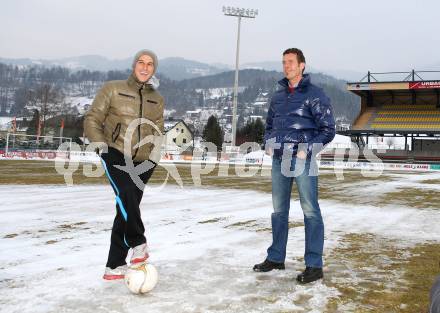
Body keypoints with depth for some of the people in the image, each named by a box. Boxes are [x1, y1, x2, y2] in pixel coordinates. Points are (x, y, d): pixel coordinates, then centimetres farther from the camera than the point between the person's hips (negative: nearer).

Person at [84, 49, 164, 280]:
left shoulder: (157, 99, 13)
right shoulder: (113, 89, 2)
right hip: (115, 155, -3)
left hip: (142, 162, 4)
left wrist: (153, 156, 6)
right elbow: (92, 119, 3)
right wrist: (102, 145, -10)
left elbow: (157, 132, 21)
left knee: (126, 211, 4)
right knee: (127, 195, -29)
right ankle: (138, 244, -9)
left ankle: (115, 265, 14)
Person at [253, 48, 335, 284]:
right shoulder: (278, 96, 14)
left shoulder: (314, 94, -4)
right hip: (278, 159, 6)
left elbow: (327, 130, -6)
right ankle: (276, 257, 25)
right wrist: (268, 145, 7)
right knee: (279, 210, 13)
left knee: (310, 211, -4)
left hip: (302, 159, -6)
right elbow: (269, 125, 24)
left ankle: (314, 265, 2)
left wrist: (306, 150, -14)